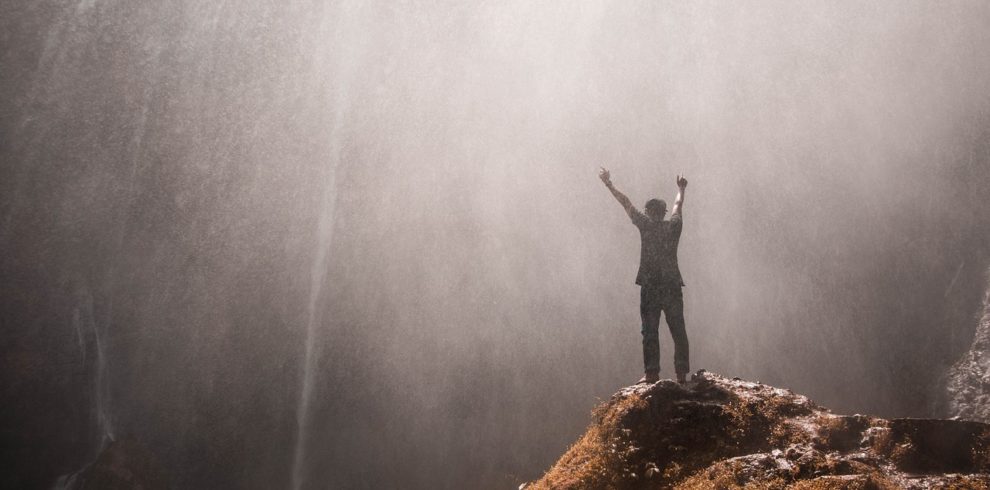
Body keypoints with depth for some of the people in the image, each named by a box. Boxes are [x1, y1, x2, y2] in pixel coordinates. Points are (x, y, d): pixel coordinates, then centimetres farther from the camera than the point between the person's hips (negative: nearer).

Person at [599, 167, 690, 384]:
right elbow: (678, 205, 28)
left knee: (650, 331, -1)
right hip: (672, 286, 3)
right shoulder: (673, 226, 8)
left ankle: (652, 372, -5)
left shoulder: (646, 225, -1)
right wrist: (681, 189, 47)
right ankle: (682, 373, 0)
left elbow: (626, 203, 8)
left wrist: (609, 184, 18)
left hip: (650, 287, -3)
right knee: (678, 331, 3)